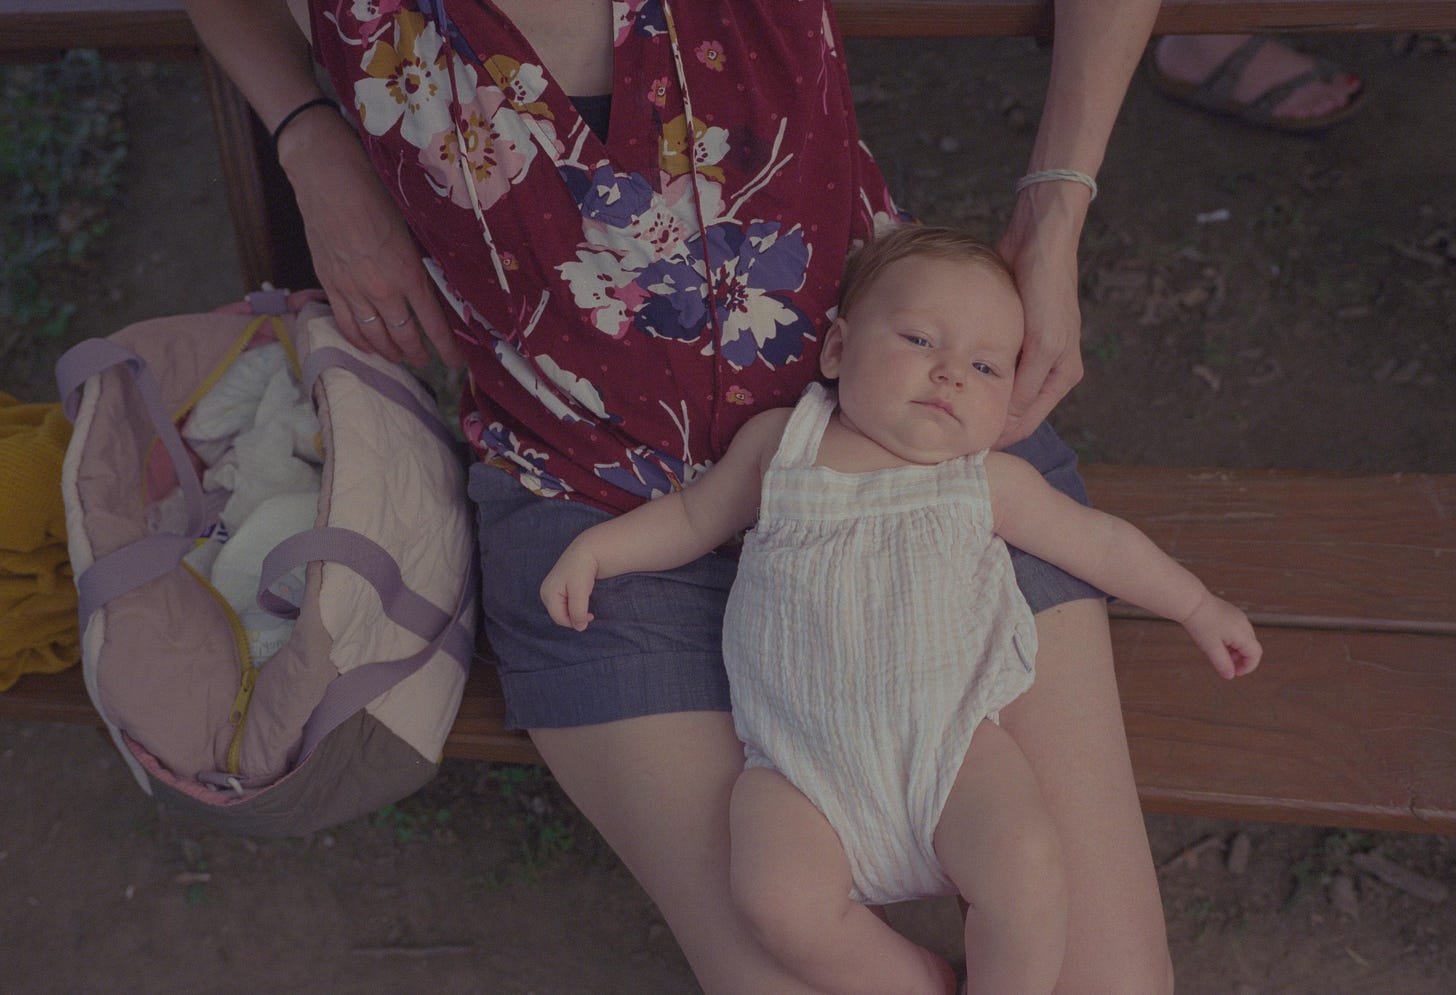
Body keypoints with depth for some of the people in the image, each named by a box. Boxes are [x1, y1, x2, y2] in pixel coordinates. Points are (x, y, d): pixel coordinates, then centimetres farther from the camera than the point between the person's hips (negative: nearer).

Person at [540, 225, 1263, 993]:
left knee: (1024, 867, -25)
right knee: (781, 902, -24)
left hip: (949, 742, 0)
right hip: (803, 767, 0)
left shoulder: (990, 482, 8)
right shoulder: (776, 442, 8)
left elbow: (1098, 542, 20)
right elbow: (695, 516, 21)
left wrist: (1198, 607, 25)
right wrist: (596, 546, 9)